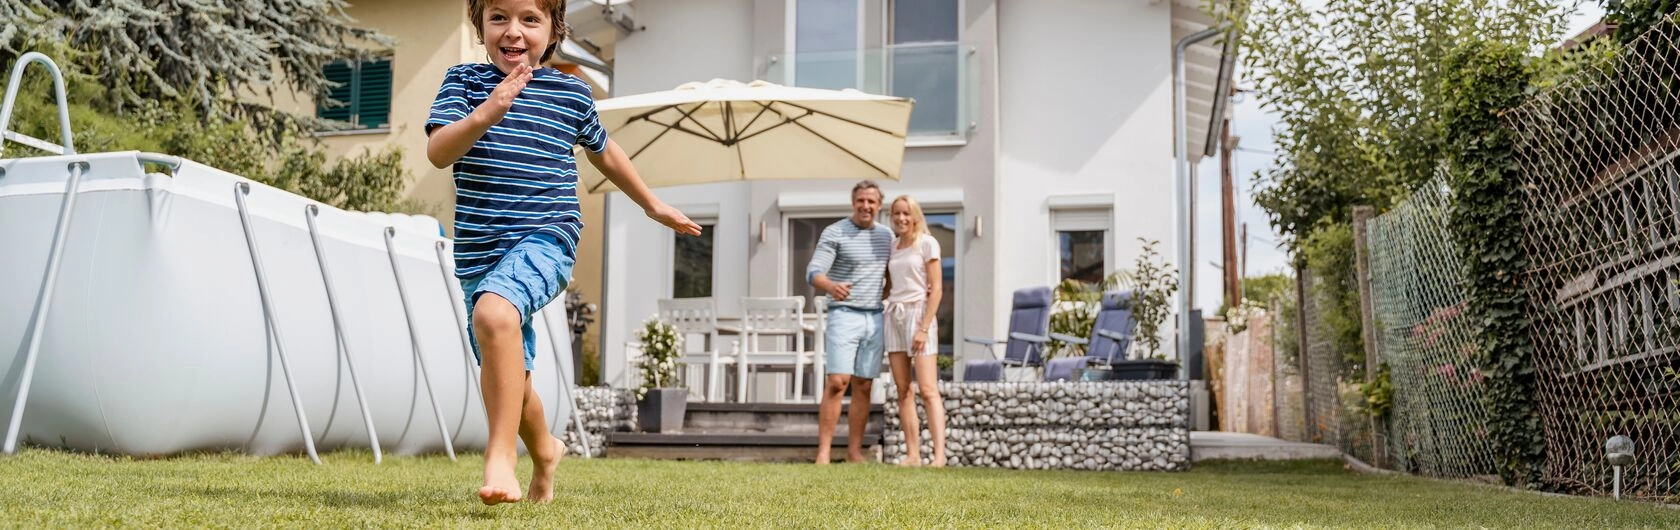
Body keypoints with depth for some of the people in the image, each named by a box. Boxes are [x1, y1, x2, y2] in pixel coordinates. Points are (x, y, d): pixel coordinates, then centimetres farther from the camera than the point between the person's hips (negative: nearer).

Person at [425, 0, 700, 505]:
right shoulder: (463, 80, 4)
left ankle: (500, 456, -30)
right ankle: (544, 451, 45)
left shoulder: (570, 93, 4)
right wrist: (483, 114, -30)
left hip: (544, 237, -3)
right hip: (478, 251, 3)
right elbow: (437, 153, -11)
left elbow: (604, 153, 22)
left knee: (493, 313, -35)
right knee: (508, 377, 15)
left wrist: (654, 206, 33)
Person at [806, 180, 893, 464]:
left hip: (874, 318, 5)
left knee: (864, 387, 5)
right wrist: (832, 286, -36)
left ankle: (854, 451, 9)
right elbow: (814, 272, -14)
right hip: (844, 315, -5)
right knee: (837, 382, -13)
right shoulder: (834, 233, -5)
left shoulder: (886, 236, 12)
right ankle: (823, 452, -12)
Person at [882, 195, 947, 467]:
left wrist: (924, 328, -14)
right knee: (903, 390, 2)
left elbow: (936, 289, -7)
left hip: (918, 313, -6)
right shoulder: (892, 246, 15)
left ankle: (939, 454, -17)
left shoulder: (927, 243, -2)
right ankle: (912, 454, 2)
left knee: (928, 389, -13)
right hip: (894, 315, 6)